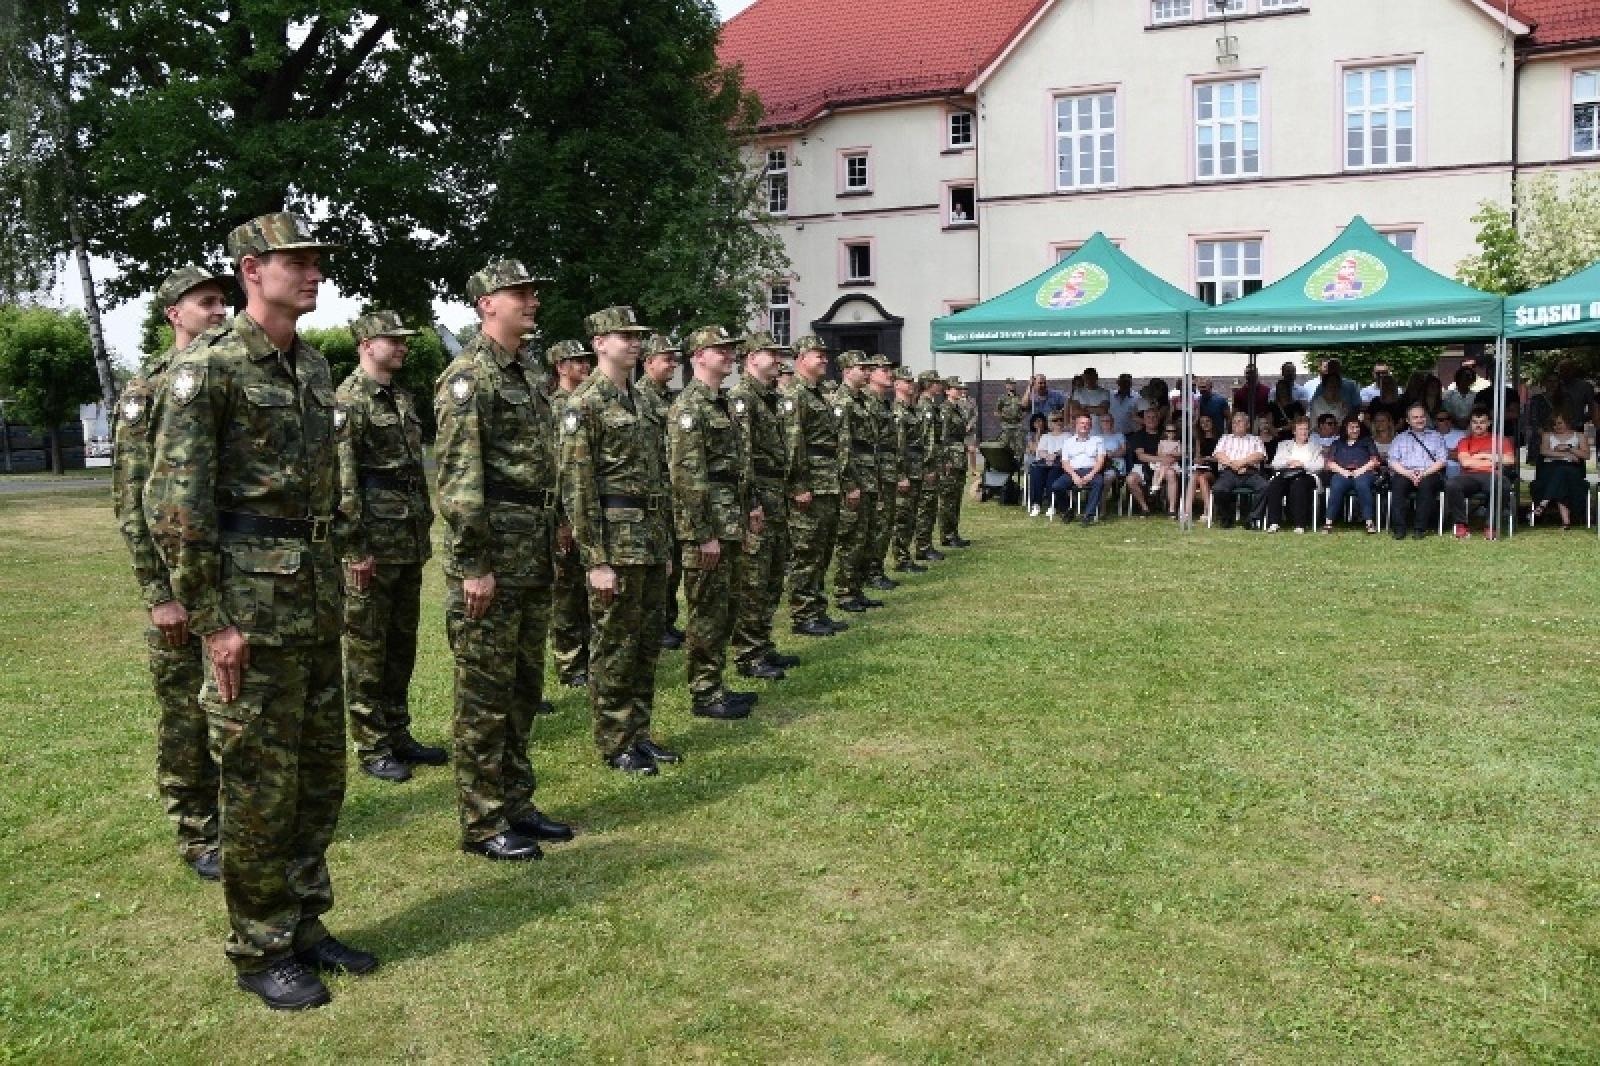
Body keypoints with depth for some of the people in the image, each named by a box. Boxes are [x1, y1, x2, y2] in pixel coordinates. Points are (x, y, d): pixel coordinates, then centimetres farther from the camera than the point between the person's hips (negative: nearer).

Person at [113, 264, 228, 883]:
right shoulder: (148, 390, -6)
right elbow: (131, 499, -10)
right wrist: (158, 594, -14)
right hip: (183, 578, -5)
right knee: (186, 712, 5)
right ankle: (198, 837, 17)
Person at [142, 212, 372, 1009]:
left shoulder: (313, 367, 13)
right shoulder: (207, 365, -11)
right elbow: (173, 501, -15)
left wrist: (330, 580, 17)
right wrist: (213, 620, -16)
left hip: (315, 599, 8)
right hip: (251, 603, -7)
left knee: (320, 774, 14)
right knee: (260, 786, 3)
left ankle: (303, 924, 29)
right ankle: (259, 951, 18)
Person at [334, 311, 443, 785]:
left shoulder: (403, 398, 15)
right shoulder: (348, 399, -11)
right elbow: (342, 480, -16)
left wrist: (425, 529, 17)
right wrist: (356, 549, -19)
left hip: (410, 541, 8)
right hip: (373, 542, -8)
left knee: (403, 643, 14)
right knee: (367, 646, 2)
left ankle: (398, 735, 25)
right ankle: (372, 748, 10)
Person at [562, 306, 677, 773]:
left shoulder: (641, 399, 14)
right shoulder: (584, 404, -10)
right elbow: (577, 486, -15)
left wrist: (665, 542, 17)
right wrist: (596, 560, -18)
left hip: (651, 540, 8)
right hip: (616, 541, -8)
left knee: (647, 643, 13)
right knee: (613, 647, 2)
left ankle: (639, 733, 25)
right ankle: (615, 745, 13)